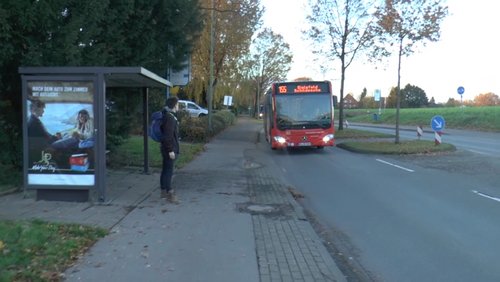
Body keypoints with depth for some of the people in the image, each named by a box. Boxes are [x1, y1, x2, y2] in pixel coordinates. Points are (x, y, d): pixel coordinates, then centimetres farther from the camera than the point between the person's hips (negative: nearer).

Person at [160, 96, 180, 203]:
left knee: (165, 170, 15)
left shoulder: (168, 116, 13)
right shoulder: (170, 118, -19)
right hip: (169, 149, -10)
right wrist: (171, 150, -22)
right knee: (169, 171, -6)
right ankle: (169, 193, -3)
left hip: (166, 148, 10)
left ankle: (164, 191, 25)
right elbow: (168, 136, -23)